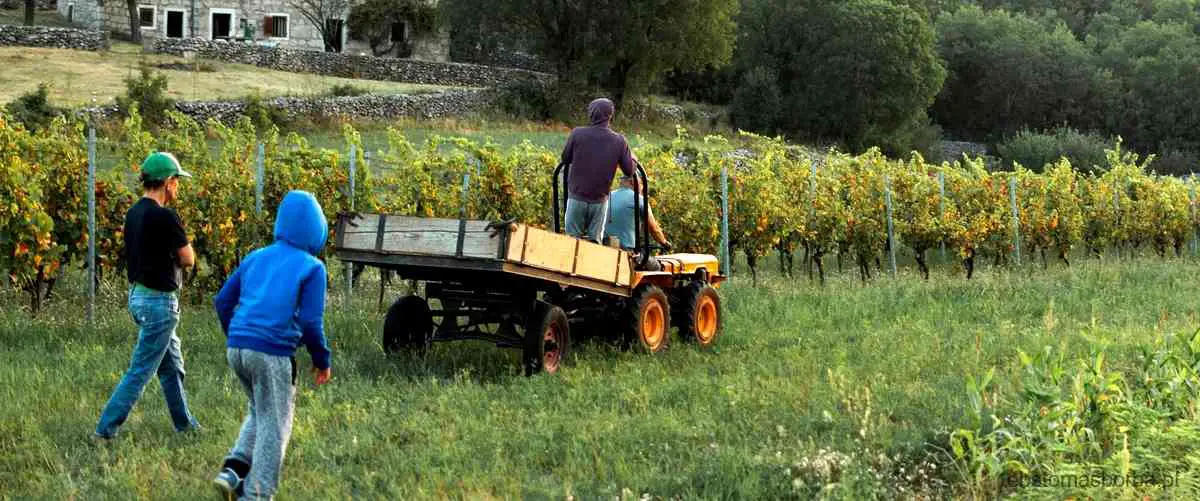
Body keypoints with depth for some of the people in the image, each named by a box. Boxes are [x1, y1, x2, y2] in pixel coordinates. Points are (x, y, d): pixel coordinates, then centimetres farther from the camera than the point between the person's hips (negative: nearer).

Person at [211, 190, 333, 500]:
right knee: (274, 426, 6)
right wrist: (321, 361, 6)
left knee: (260, 413, 25)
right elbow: (311, 322, -8)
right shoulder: (312, 268, -2)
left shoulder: (256, 258, 14)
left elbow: (222, 301, 16)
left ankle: (233, 470, 10)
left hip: (236, 349, 6)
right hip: (273, 354, -6)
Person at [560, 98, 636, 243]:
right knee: (595, 240, 9)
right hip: (600, 201, 1)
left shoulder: (577, 134, -8)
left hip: (577, 198, -1)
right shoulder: (619, 141, -5)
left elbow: (565, 159, 6)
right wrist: (632, 157, 20)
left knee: (573, 239, 7)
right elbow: (629, 171, 0)